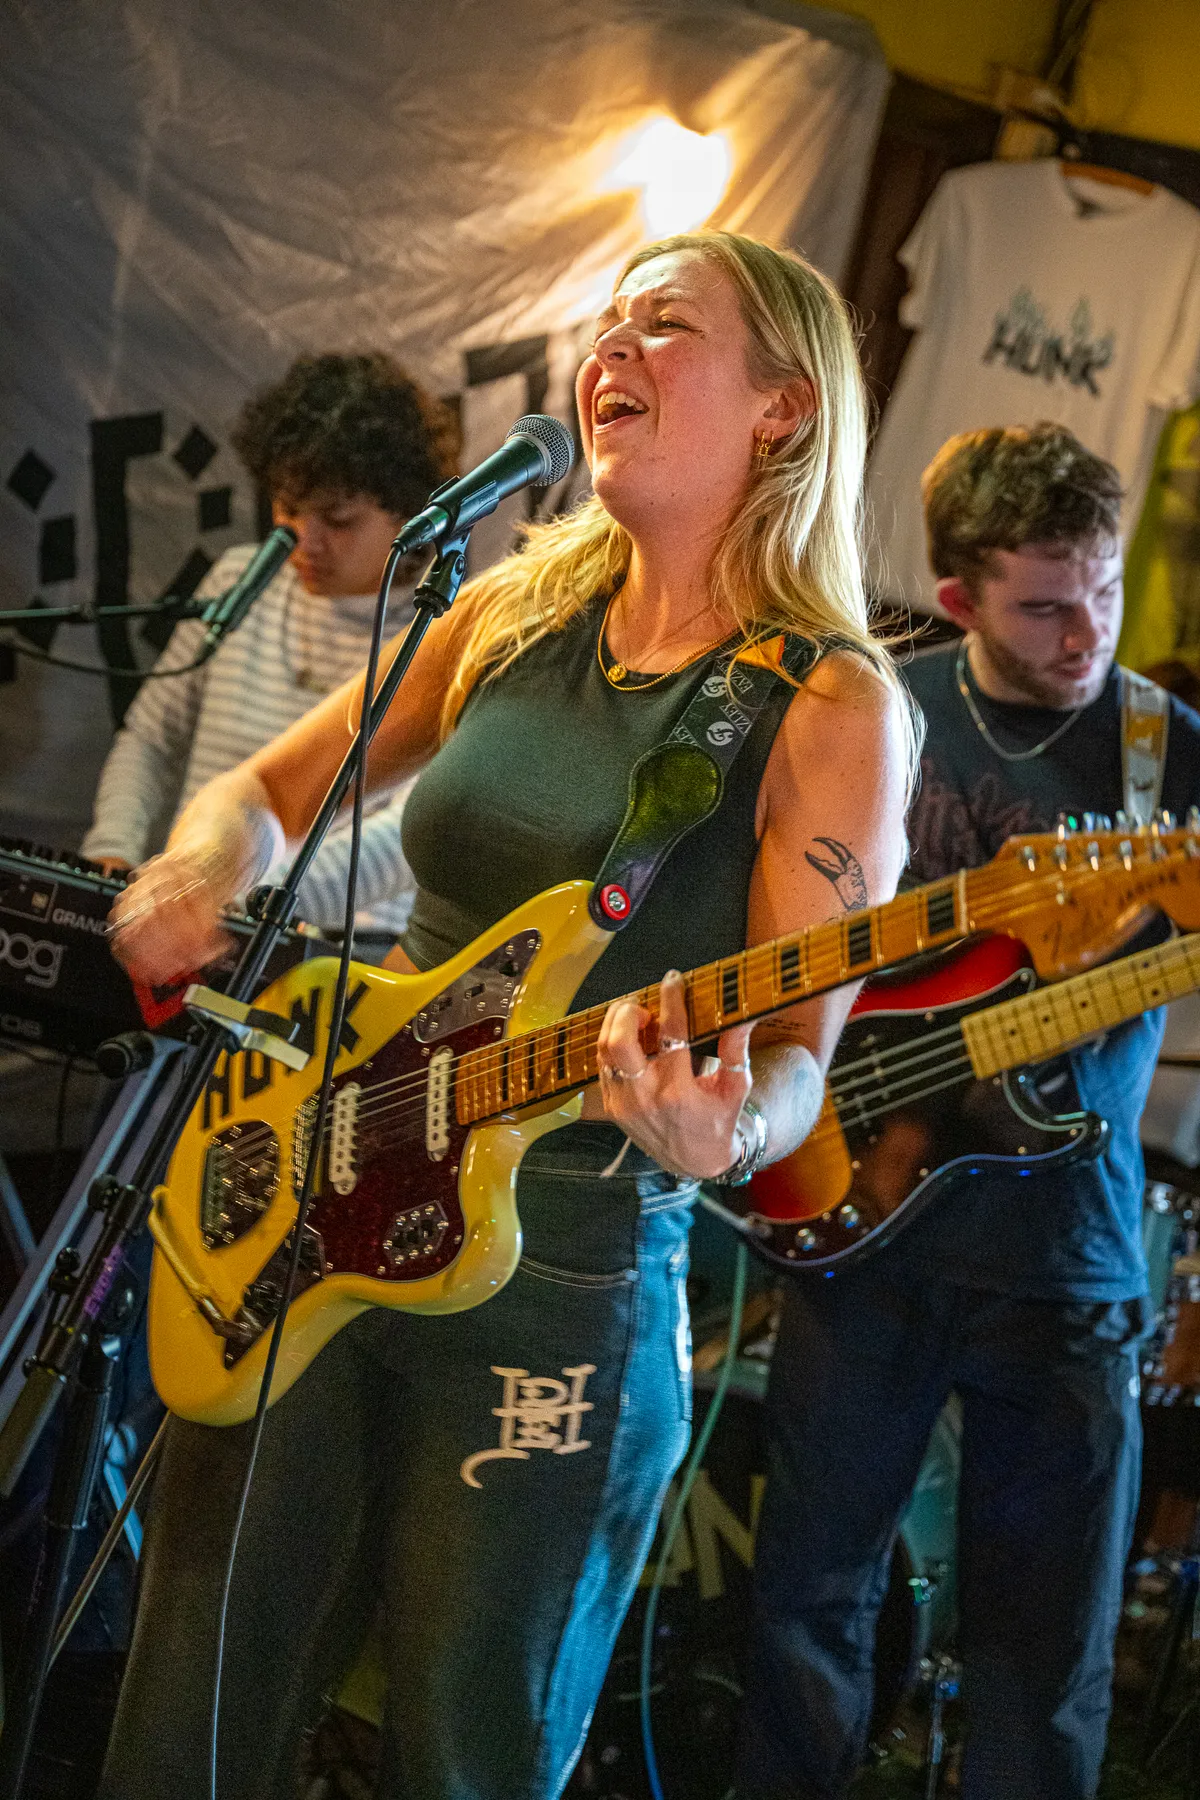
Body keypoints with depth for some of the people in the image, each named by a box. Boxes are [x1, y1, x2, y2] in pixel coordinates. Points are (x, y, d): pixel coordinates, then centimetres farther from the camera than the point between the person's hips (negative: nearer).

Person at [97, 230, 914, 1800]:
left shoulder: (832, 710, -7)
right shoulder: (515, 614, 9)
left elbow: (796, 1055, -11)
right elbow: (267, 790, 17)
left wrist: (724, 1124, -35)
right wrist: (206, 870, -6)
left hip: (562, 1289, -5)